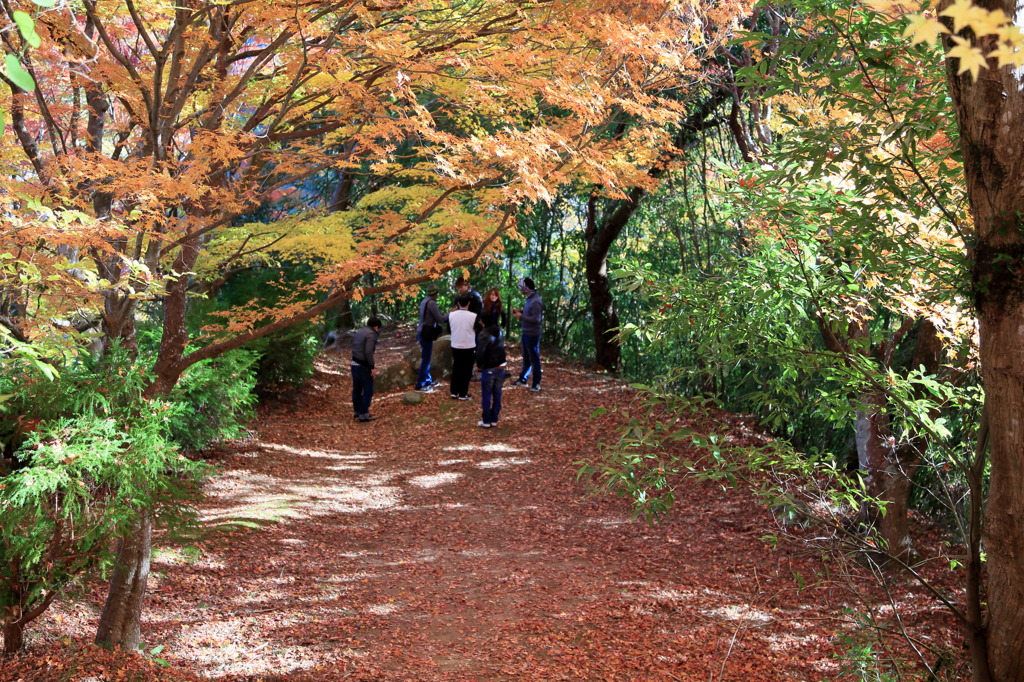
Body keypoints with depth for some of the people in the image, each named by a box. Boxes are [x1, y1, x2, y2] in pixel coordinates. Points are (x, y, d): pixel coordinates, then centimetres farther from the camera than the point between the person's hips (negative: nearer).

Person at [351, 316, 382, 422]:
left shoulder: (359, 333, 13)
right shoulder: (371, 335, -14)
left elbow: (354, 349, 12)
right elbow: (368, 352, -24)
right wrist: (372, 367, -21)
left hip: (354, 364, 9)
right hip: (364, 366, -9)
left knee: (357, 389, 18)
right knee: (368, 390, -1)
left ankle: (357, 411, 29)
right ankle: (363, 414, -1)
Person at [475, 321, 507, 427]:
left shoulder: (483, 335, -18)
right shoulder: (500, 332, 3)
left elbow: (480, 352, -25)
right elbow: (502, 348, 8)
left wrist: (479, 365, -9)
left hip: (489, 370, -5)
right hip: (501, 368, 6)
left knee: (486, 396, 6)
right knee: (497, 395, 13)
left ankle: (486, 421, 12)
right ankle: (494, 420, 20)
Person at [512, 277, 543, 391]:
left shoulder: (535, 302, -23)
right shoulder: (530, 299, 6)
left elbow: (536, 319, -26)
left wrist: (521, 317, -21)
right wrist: (519, 312, 4)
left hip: (532, 335, -9)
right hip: (526, 333, 9)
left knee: (534, 359, 1)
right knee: (526, 358, 20)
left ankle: (536, 384, 10)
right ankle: (523, 379, 32)